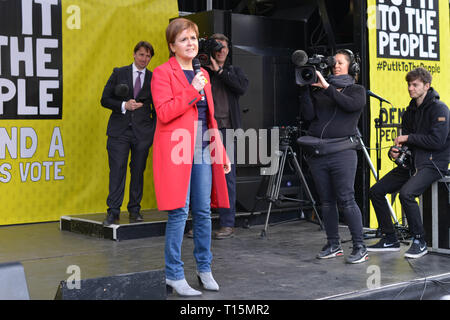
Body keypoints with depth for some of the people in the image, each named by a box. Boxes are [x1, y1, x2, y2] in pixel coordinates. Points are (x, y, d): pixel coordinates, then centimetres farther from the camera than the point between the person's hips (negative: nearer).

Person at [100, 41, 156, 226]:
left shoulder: (153, 79, 8)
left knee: (138, 171, 5)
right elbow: (105, 99, 4)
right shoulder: (119, 73, 6)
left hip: (142, 133, 1)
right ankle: (113, 212, -3)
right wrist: (123, 105, -12)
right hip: (119, 131, -1)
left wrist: (154, 129, 4)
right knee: (117, 170, -6)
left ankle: (135, 210, 15)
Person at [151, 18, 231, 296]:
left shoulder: (203, 75, 19)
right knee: (180, 211, -7)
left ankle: (204, 268, 20)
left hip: (203, 150, 6)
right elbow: (164, 113, -15)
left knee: (204, 210, 8)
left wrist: (222, 153, 18)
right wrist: (192, 91, -17)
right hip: (176, 150, -6)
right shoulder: (163, 73, -2)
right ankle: (174, 275, 1)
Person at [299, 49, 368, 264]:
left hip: (342, 153, -4)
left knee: (346, 200, -9)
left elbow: (351, 105, -14)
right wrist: (305, 89, -5)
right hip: (317, 154, 4)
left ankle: (360, 247, -3)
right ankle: (333, 245, 17)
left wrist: (327, 87, -16)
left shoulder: (357, 90, 9)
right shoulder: (318, 91, 15)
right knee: (326, 202, 8)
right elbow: (308, 115, 3)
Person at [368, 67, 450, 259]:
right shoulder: (410, 111, 14)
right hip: (411, 162, 8)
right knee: (376, 191, 0)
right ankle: (390, 240, 9)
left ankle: (419, 241, -15)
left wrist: (408, 138, -12)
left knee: (406, 193, -32)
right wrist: (396, 151, -5)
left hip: (432, 163, -8)